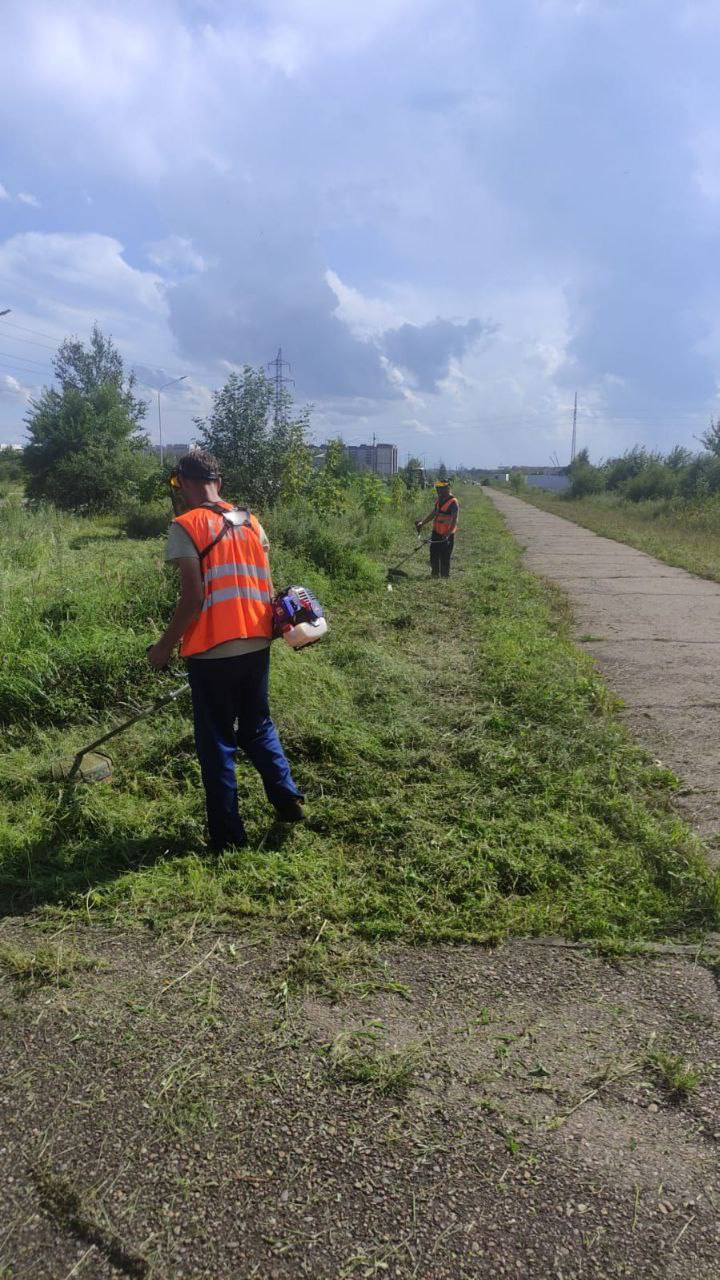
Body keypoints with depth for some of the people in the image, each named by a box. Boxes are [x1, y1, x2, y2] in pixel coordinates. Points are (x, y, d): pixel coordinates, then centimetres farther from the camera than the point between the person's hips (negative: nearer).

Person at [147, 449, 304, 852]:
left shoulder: (186, 526, -10)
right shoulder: (251, 521, 8)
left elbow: (193, 599, -15)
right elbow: (266, 587, 9)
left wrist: (164, 647, -4)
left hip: (213, 652, -5)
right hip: (257, 645, 6)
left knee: (217, 742, 7)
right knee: (258, 727, 23)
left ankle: (228, 834, 15)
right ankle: (289, 801, 26)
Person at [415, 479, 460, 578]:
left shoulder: (453, 502, -16)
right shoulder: (438, 499, 9)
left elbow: (454, 520, -22)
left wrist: (448, 534, -33)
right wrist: (422, 523, 18)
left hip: (447, 535, -8)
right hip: (436, 533, 8)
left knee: (444, 558, -2)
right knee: (433, 555, 13)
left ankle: (444, 577, 8)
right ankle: (434, 576, 25)